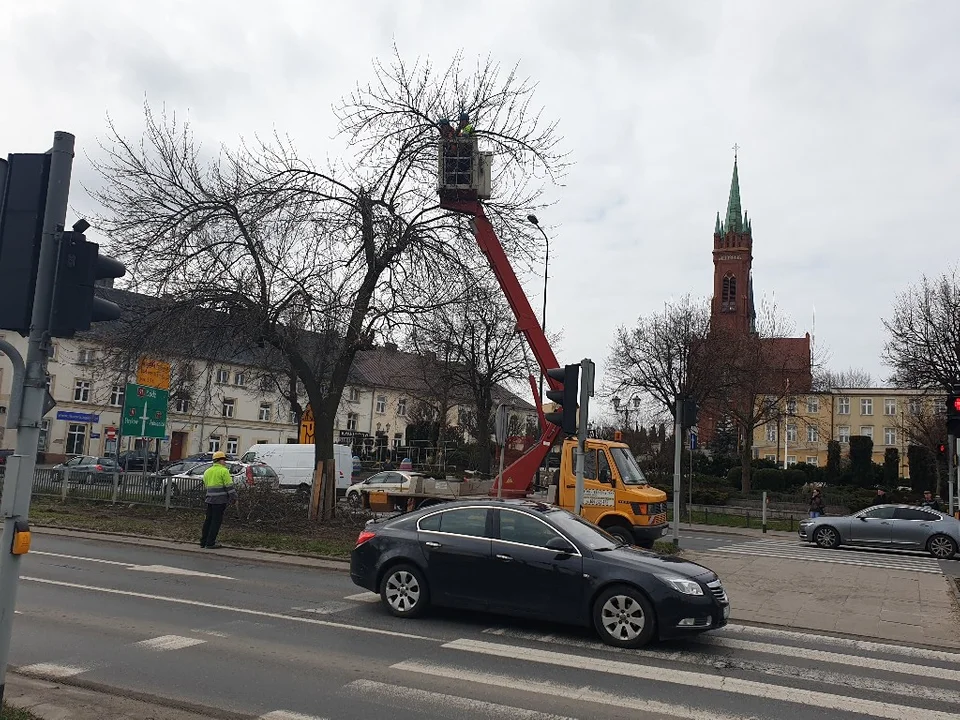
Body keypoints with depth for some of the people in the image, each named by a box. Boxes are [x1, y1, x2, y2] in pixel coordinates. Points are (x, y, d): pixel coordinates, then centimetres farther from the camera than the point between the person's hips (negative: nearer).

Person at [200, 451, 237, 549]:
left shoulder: (207, 472, 15)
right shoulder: (224, 471, -9)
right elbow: (229, 486, -12)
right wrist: (234, 498, -7)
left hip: (210, 499, 7)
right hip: (220, 500, -7)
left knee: (208, 520, 15)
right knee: (216, 521, -1)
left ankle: (203, 541, 19)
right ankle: (210, 543, 0)